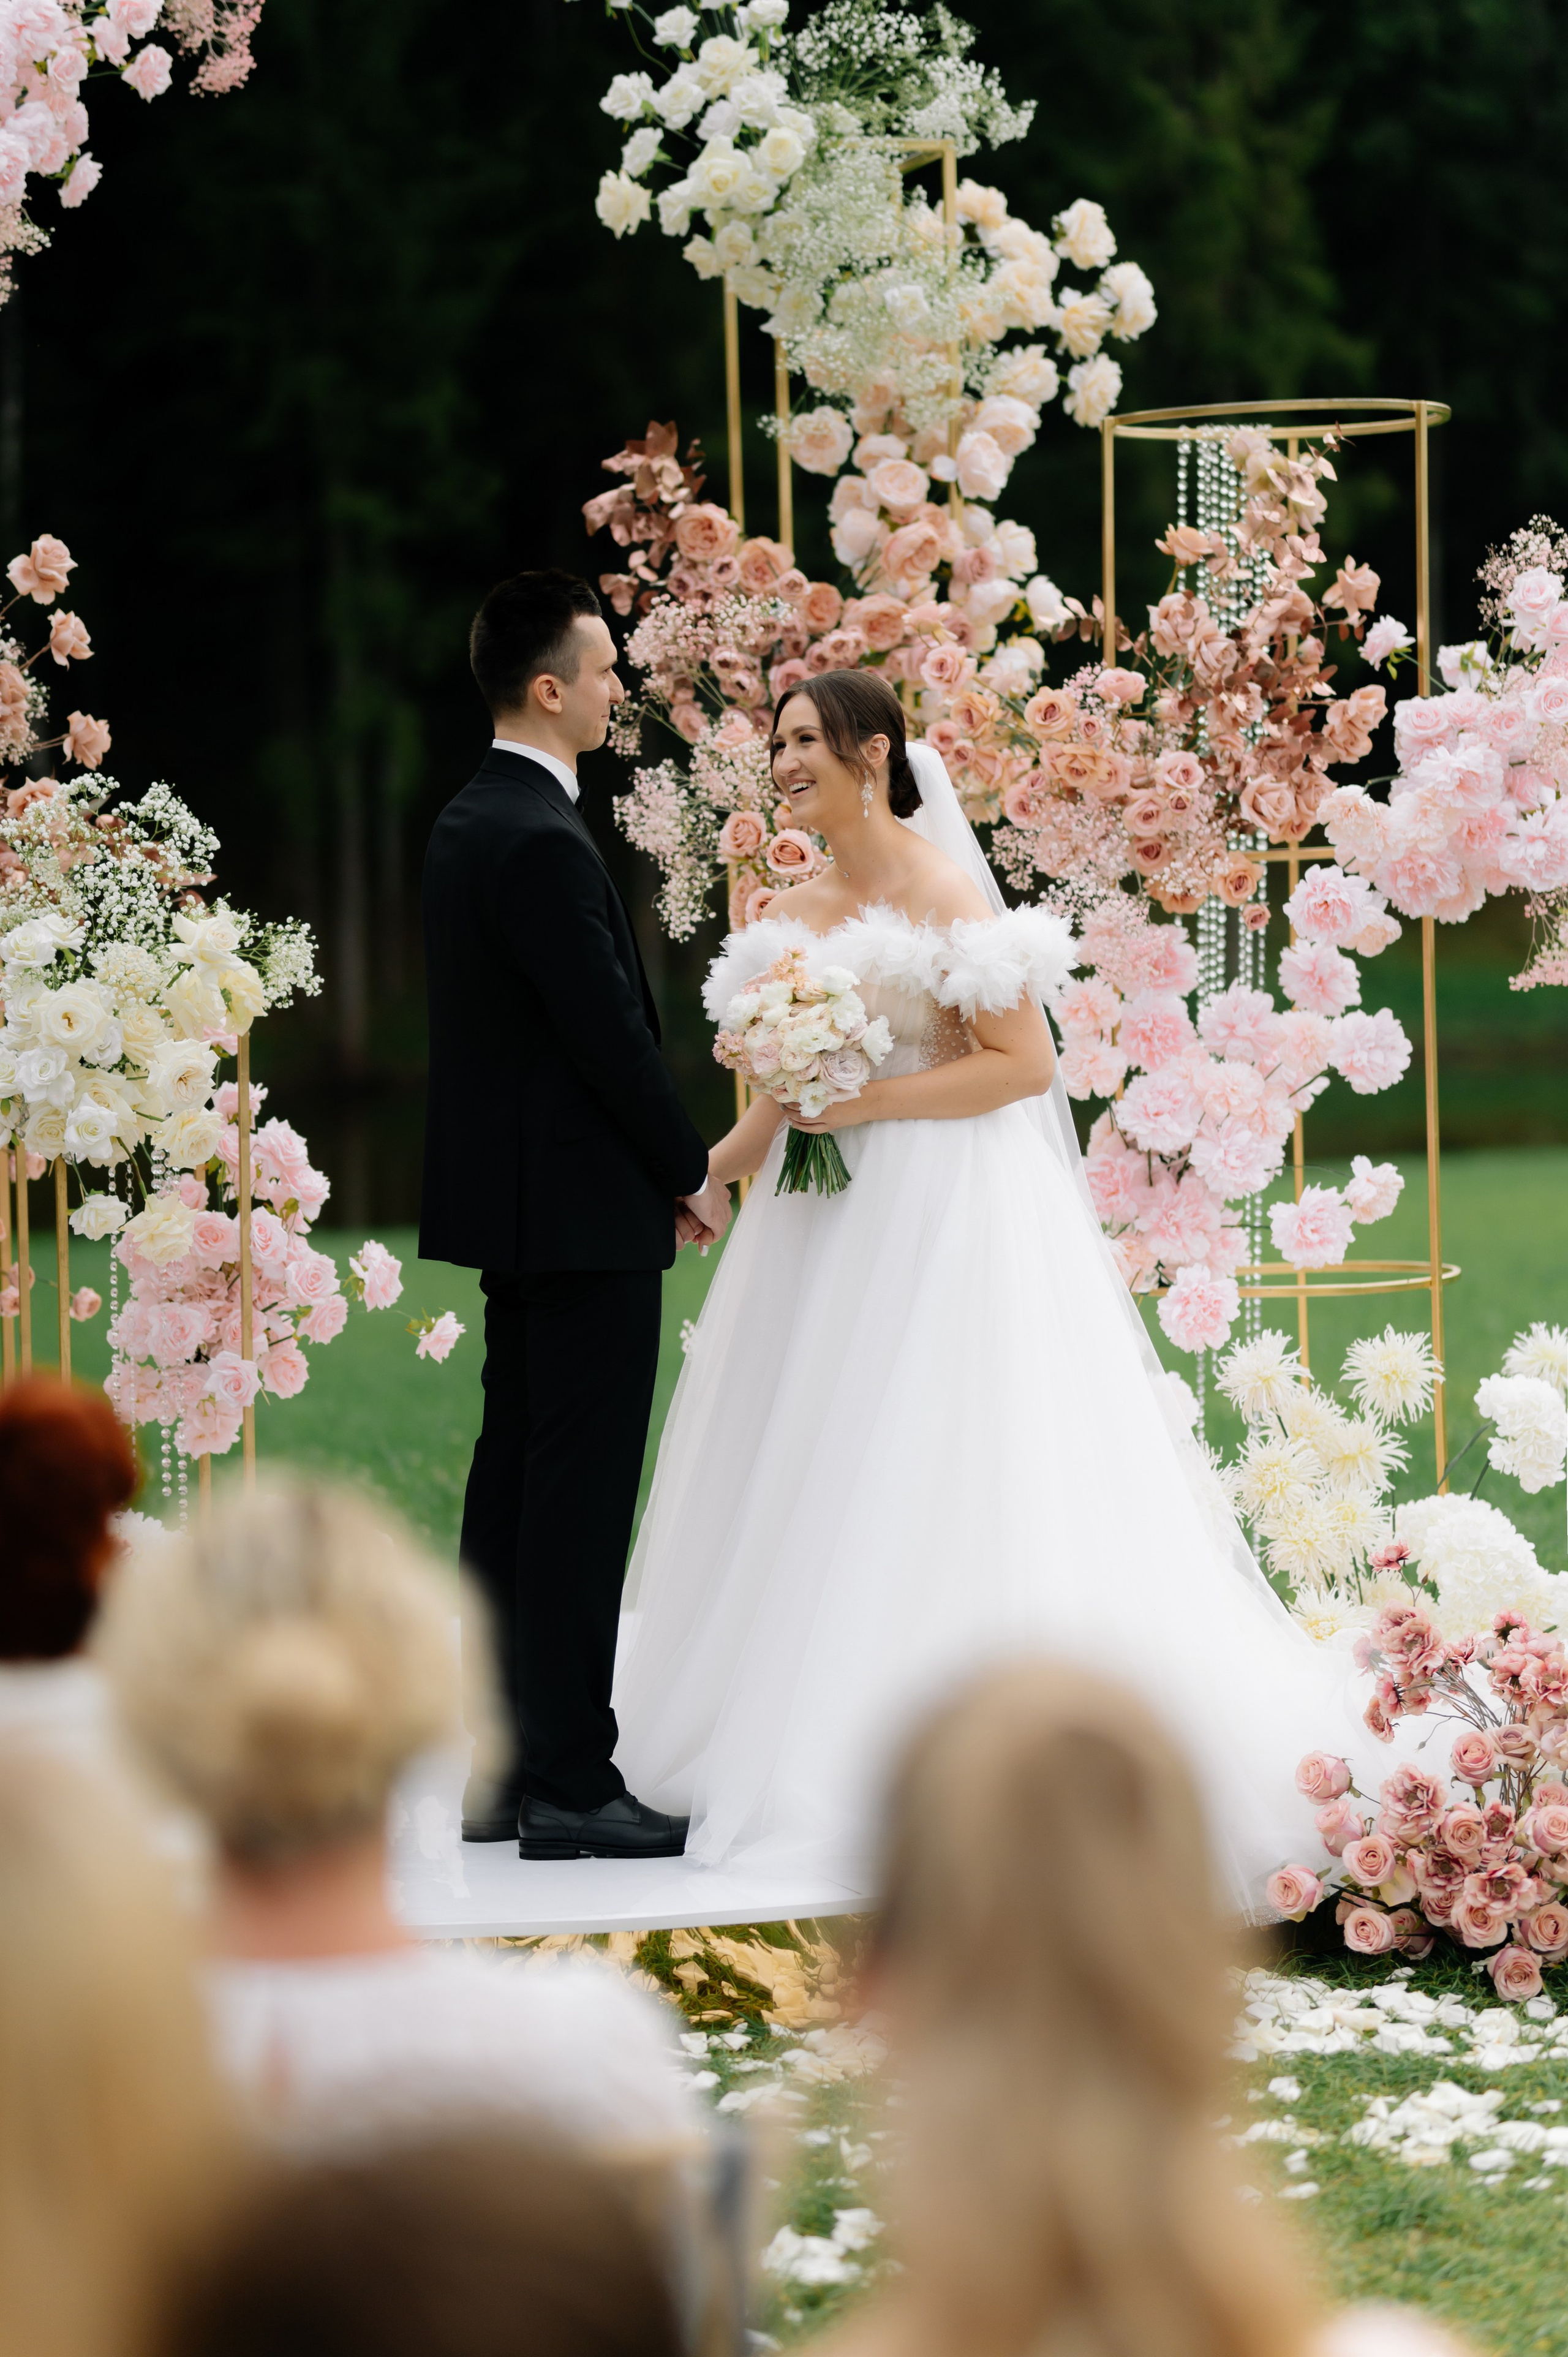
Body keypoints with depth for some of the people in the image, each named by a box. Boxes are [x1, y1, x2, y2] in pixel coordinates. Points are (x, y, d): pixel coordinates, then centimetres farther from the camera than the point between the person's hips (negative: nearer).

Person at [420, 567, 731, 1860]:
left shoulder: (470, 821, 12)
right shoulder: (541, 843, -19)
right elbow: (609, 1031, -19)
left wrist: (662, 1162, 16)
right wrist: (693, 1171, -6)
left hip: (512, 1201, 10)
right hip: (582, 1214, -10)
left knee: (515, 1483, 12)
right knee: (582, 1496, -7)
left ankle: (498, 1769, 16)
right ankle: (569, 1783, -6)